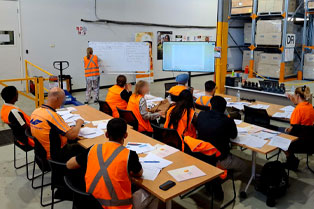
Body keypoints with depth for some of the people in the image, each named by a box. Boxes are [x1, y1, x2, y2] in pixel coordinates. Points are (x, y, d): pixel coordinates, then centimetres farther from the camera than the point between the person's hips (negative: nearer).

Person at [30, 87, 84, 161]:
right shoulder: (52, 115, -29)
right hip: (56, 156, -9)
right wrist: (79, 123, -11)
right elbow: (73, 135, -30)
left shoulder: (35, 112, -3)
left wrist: (68, 127, 4)